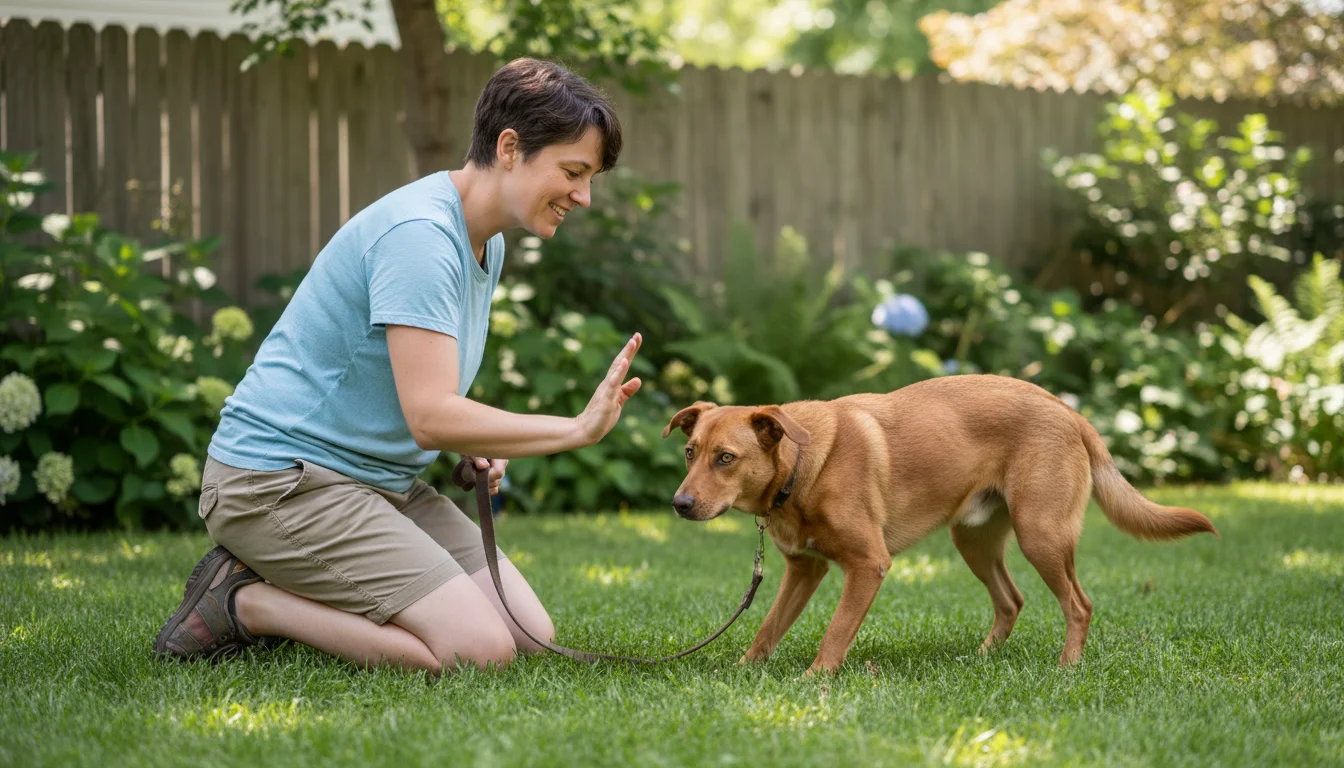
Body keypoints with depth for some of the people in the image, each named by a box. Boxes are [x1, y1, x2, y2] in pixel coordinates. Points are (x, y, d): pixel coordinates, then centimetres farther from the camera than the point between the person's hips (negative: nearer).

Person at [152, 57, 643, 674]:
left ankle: (284, 595, 9)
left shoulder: (487, 243, 12)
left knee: (532, 638, 3)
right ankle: (246, 602, -7)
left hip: (380, 481, 10)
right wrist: (577, 431, -23)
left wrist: (478, 449, 6)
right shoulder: (419, 234, -21)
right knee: (480, 651, -20)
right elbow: (430, 416, -27)